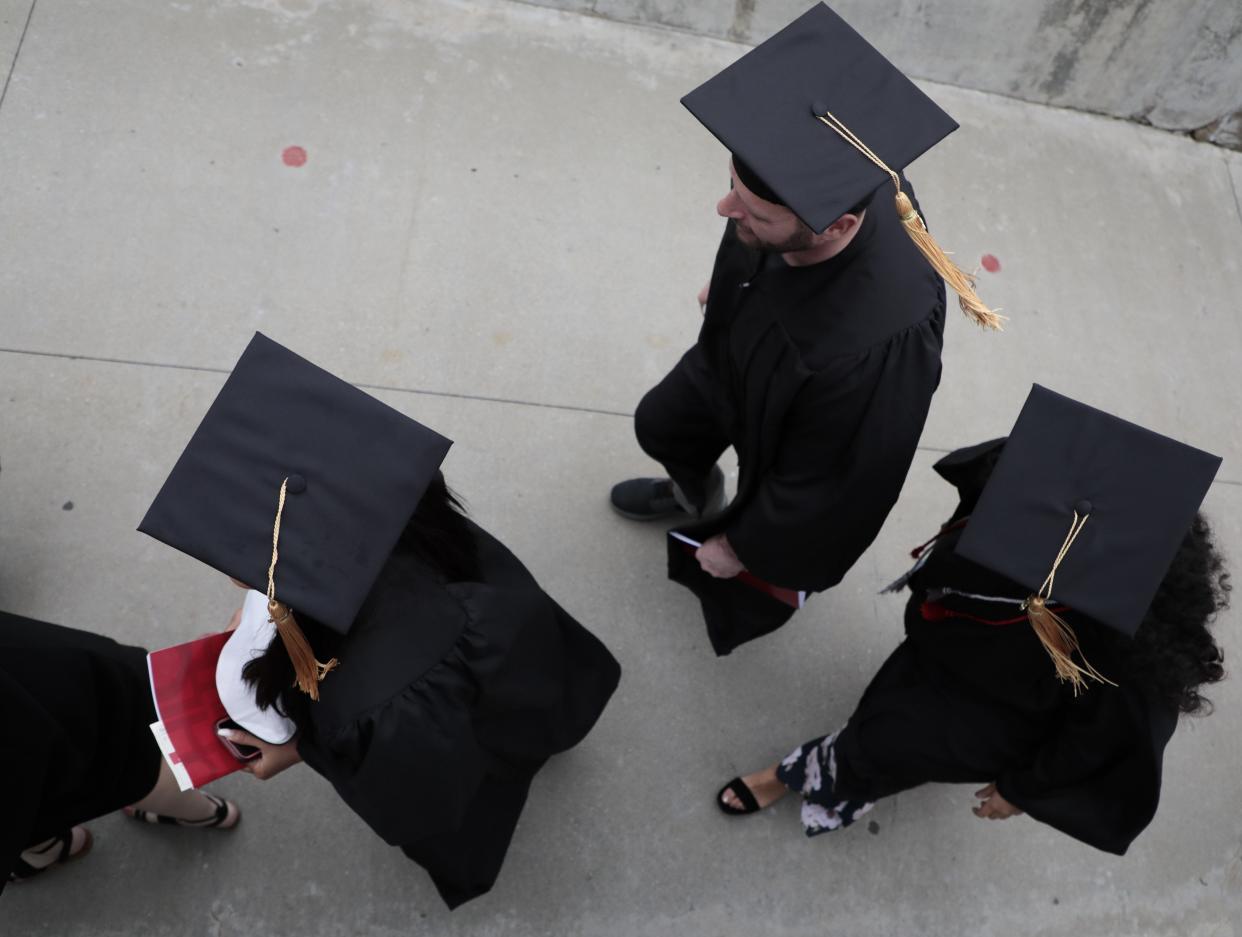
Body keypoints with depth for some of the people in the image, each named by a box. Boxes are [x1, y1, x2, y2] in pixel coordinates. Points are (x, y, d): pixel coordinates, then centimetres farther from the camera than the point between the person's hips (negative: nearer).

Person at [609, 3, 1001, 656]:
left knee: (768, 551, 26)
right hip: (730, 357, 5)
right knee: (661, 426, 31)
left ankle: (776, 579, 65)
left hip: (792, 435, -5)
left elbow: (828, 483, -30)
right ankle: (694, 497, 66)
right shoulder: (810, 180, -33)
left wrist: (744, 545, -14)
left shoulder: (877, 343, -50)